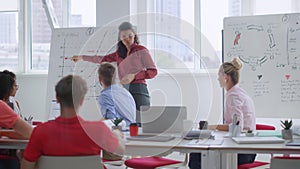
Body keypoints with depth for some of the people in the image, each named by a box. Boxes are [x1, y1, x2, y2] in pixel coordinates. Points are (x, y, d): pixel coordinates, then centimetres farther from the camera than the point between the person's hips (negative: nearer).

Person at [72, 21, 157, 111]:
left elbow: (153, 71, -3)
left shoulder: (141, 50, 3)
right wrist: (81, 57, 38)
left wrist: (134, 76, -14)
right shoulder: (119, 53, 19)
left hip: (138, 90, -5)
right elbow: (102, 59, 33)